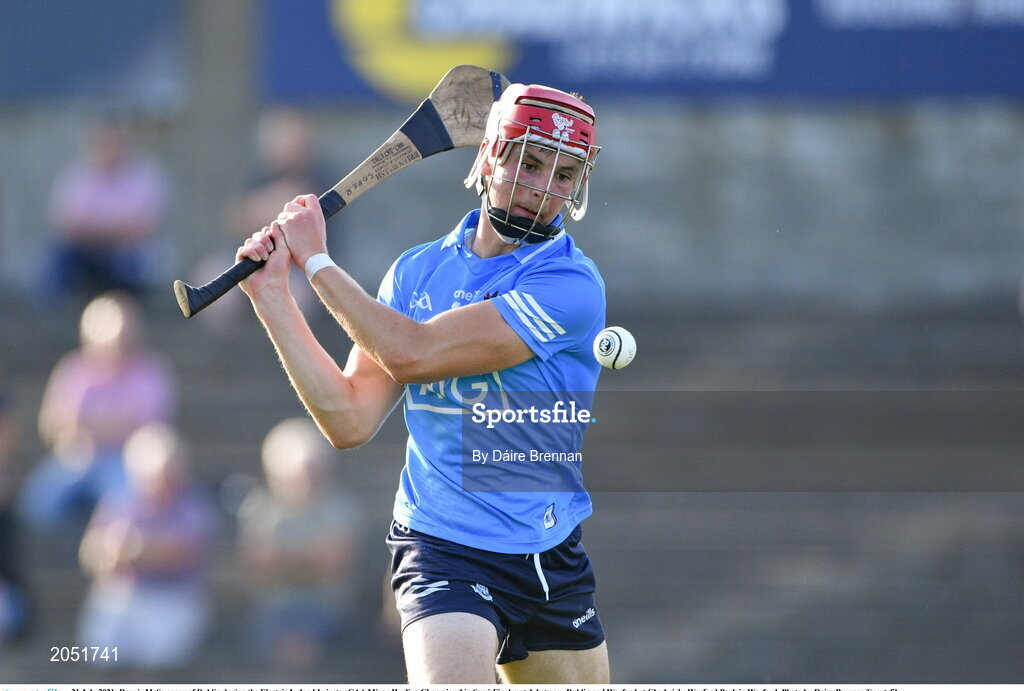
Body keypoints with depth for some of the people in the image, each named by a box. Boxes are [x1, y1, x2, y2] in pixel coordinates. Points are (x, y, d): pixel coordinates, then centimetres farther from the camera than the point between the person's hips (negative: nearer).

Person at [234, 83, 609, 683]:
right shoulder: (418, 270, 5)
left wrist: (317, 261, -9)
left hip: (554, 565, 0)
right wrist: (272, 295, -5)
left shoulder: (570, 285, -12)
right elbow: (352, 420, -2)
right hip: (444, 553, 0)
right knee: (449, 678, -26)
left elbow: (414, 353, -19)